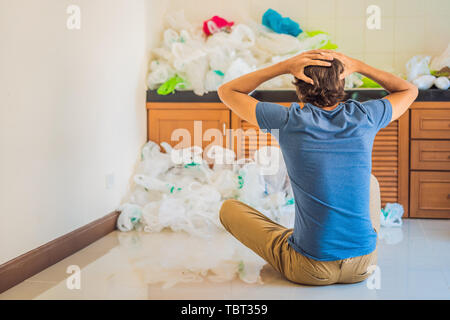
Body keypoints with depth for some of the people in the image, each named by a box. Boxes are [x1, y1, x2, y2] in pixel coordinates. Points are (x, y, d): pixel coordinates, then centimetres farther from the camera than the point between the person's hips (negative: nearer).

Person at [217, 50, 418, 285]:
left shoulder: (289, 121, -13)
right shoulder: (363, 116, -5)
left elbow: (226, 91, 4)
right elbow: (409, 91, 18)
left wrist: (285, 66, -2)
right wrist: (357, 66, 6)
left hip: (310, 271, -3)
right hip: (363, 266, 3)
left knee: (229, 208, 16)